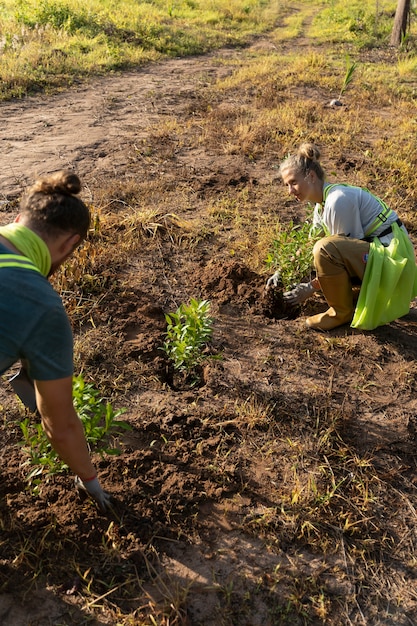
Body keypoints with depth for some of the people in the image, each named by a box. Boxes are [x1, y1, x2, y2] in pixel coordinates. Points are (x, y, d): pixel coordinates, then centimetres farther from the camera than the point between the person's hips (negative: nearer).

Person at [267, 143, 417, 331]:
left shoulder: (338, 200, -21)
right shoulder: (322, 203, 7)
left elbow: (345, 251, -18)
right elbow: (310, 245, 15)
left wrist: (311, 288, -15)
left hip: (391, 253, -10)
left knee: (325, 249, -30)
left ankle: (342, 313, -9)